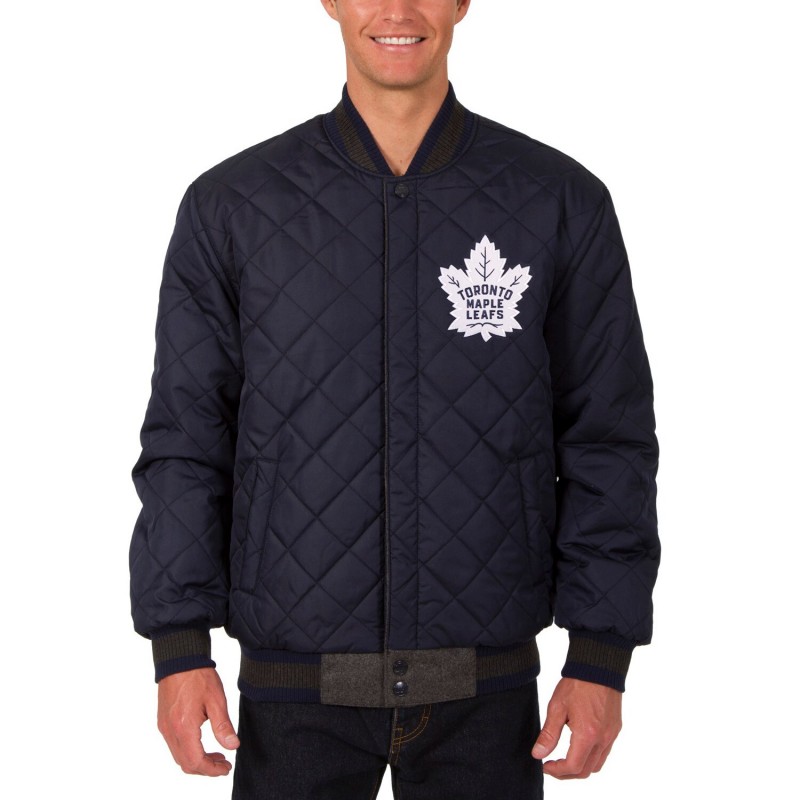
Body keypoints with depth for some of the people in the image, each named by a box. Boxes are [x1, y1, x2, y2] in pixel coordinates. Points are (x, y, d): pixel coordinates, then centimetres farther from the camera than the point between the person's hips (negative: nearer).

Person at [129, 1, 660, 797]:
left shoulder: (563, 203, -3)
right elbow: (187, 438, 0)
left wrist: (601, 661, -5)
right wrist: (178, 650, -5)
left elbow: (608, 441, -1)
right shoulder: (230, 205, -2)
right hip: (298, 687, 0)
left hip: (484, 694, 0)